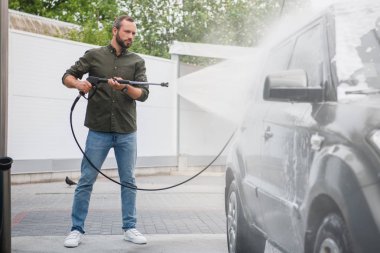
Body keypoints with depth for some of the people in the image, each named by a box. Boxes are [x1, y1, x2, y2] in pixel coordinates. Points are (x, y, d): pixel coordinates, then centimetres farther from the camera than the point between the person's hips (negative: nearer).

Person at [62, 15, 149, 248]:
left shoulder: (137, 62, 7)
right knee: (86, 181, 0)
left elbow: (143, 94, -3)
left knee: (128, 181, 7)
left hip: (126, 132, 2)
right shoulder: (94, 55, 5)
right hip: (98, 131, -1)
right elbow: (67, 76, 6)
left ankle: (130, 228, 17)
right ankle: (77, 230, 8)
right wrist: (78, 83, -17)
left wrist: (125, 88, -22)